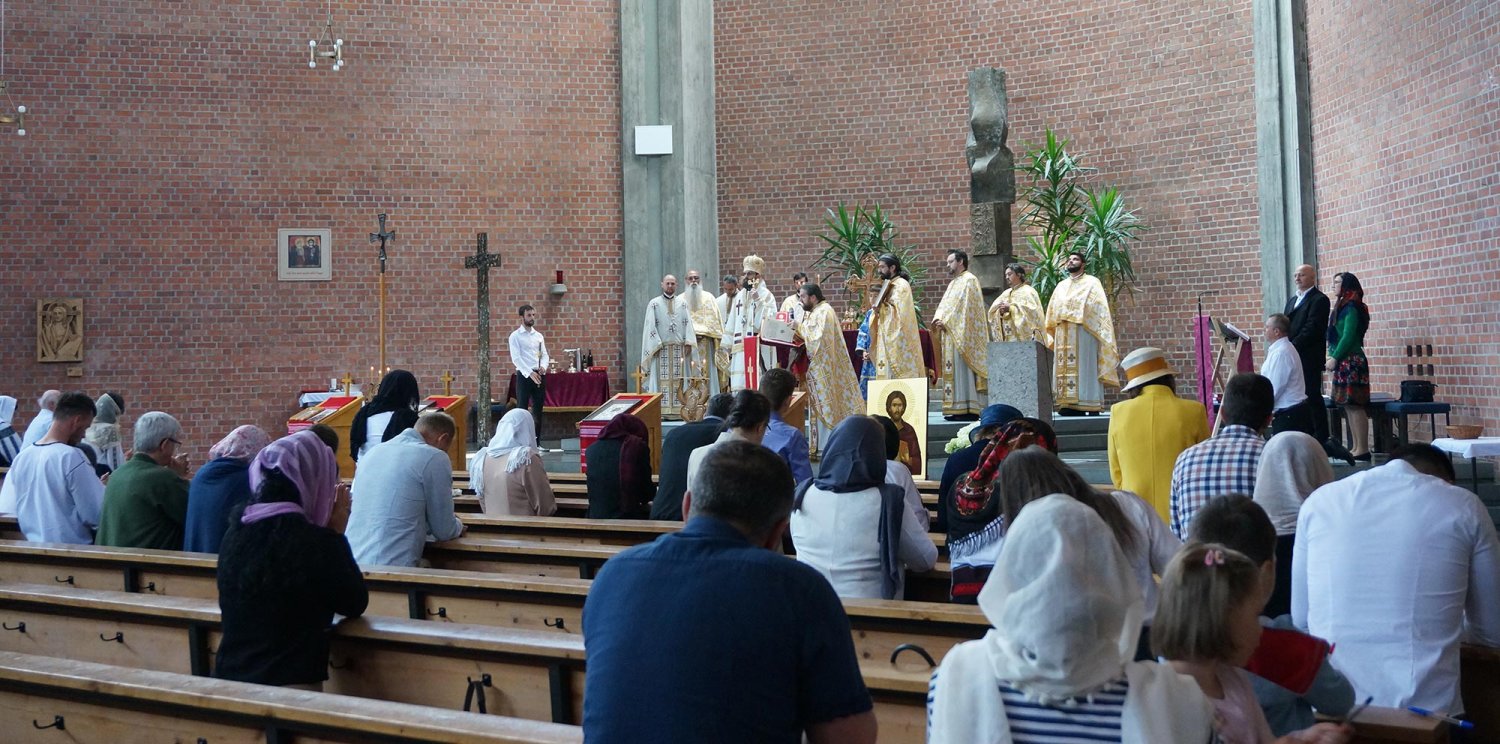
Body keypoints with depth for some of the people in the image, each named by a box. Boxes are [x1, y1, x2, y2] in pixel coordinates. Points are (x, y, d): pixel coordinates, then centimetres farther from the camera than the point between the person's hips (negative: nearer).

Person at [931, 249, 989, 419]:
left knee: (963, 370, -12)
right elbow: (944, 305, 18)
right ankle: (957, 409, 5)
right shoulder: (953, 283, 23)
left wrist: (946, 322, -15)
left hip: (963, 334, -9)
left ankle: (968, 410, -12)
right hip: (951, 334, 9)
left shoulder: (969, 280, -5)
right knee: (953, 371, 5)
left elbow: (963, 307, -15)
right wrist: (938, 320, -2)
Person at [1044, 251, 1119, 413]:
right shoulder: (1061, 286, 21)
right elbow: (1052, 314, 20)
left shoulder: (1092, 283, 5)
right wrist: (1047, 331, 12)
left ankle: (1091, 409, -8)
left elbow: (1101, 309, -3)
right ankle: (1068, 407, -1)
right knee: (1066, 369, 0)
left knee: (1085, 369, -8)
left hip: (1084, 333, -5)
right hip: (1064, 336, 5)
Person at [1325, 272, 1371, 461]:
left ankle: (1363, 450, -8)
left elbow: (1348, 337, -17)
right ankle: (1356, 448, 13)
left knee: (1355, 405, -9)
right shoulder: (1342, 307, 18)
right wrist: (1333, 357, 9)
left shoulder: (1351, 308, -10)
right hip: (1344, 362, 10)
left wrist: (1335, 358, -17)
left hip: (1351, 361, -10)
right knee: (1348, 406, 10)